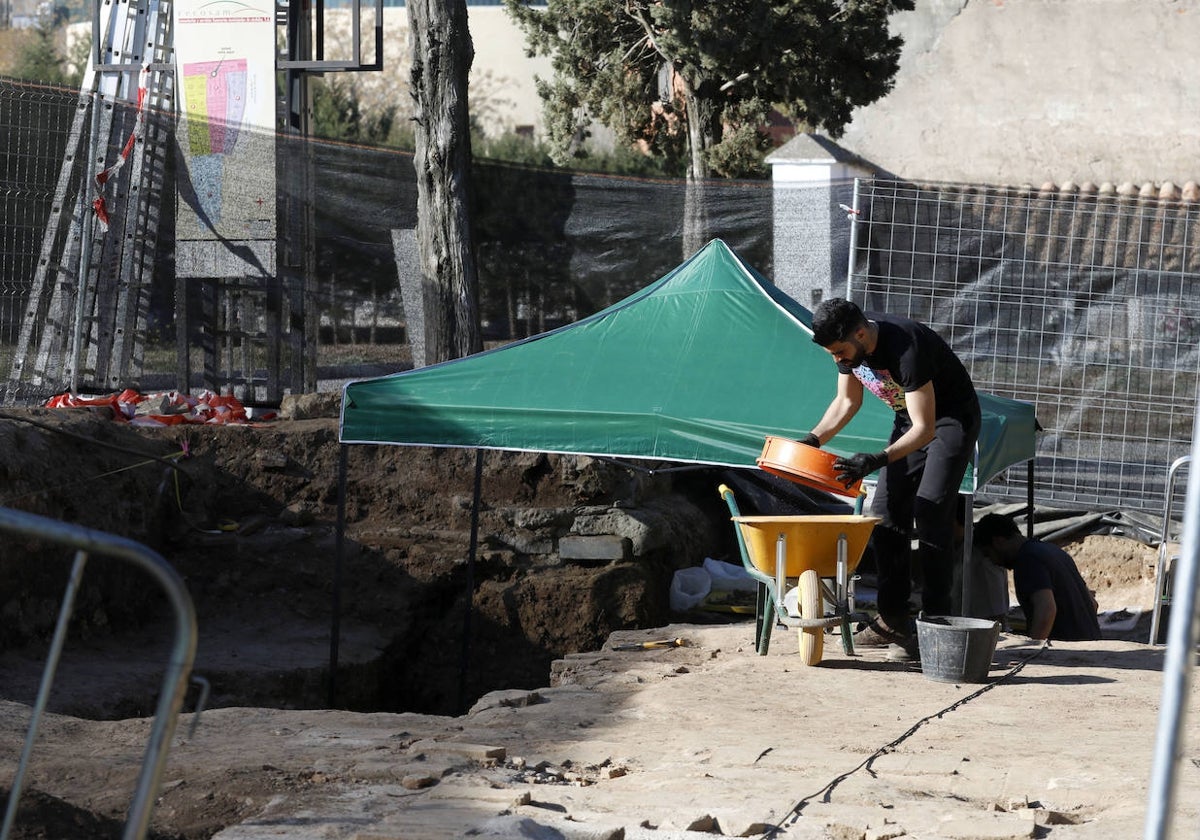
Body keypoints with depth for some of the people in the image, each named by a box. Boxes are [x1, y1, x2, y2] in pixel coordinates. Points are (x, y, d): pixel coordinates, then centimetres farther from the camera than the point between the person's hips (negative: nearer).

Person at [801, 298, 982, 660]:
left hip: (951, 419, -8)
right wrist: (812, 440, -9)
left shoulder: (906, 347, -36)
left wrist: (876, 461, -46)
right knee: (886, 513, 3)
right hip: (910, 420, 8)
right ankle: (891, 620, 8)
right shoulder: (849, 345, -12)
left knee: (930, 513, -18)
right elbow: (846, 401, 6)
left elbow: (924, 430, -35)